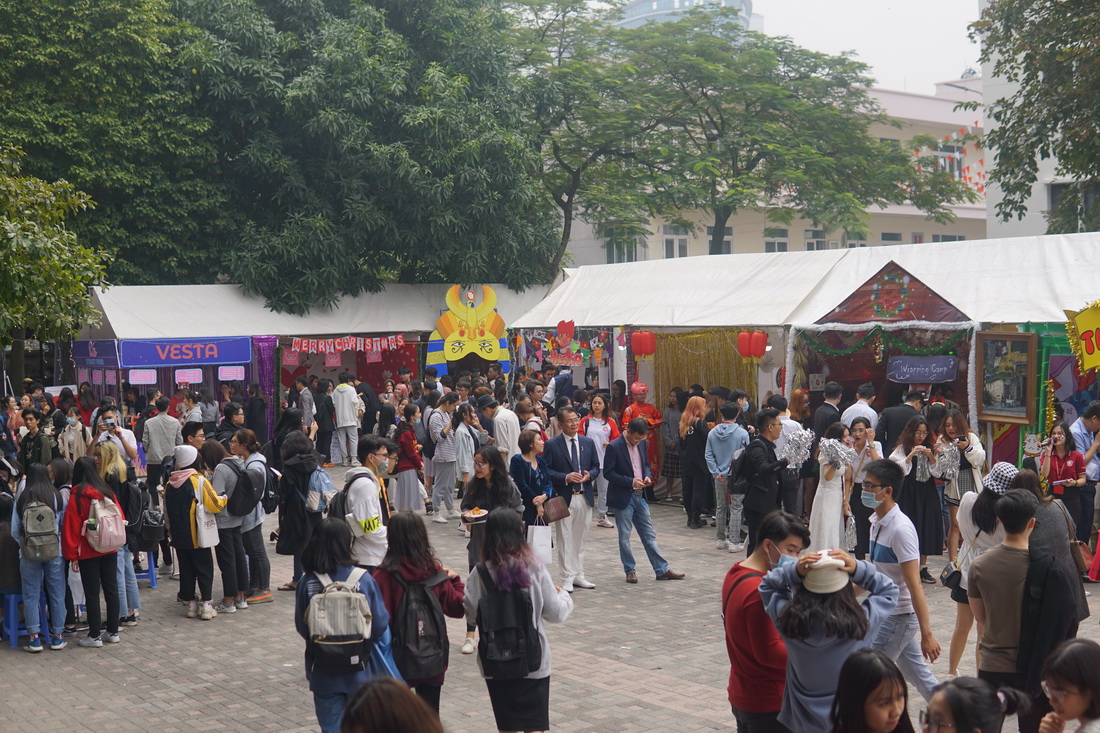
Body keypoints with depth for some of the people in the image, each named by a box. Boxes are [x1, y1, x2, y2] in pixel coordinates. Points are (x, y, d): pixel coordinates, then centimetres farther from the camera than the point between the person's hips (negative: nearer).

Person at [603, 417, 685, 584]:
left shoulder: (641, 443, 5)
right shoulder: (614, 447, -15)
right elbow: (609, 473, -15)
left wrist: (647, 476, -4)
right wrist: (631, 481, -21)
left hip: (640, 496, 6)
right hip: (623, 498, -6)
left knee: (649, 535, 10)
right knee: (624, 537, 5)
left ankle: (662, 570, 14)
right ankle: (629, 571, 17)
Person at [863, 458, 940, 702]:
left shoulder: (900, 529, -22)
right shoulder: (877, 522, 5)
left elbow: (914, 585, -24)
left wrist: (926, 634, -24)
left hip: (899, 617, -9)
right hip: (886, 614, 9)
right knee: (919, 676, 17)